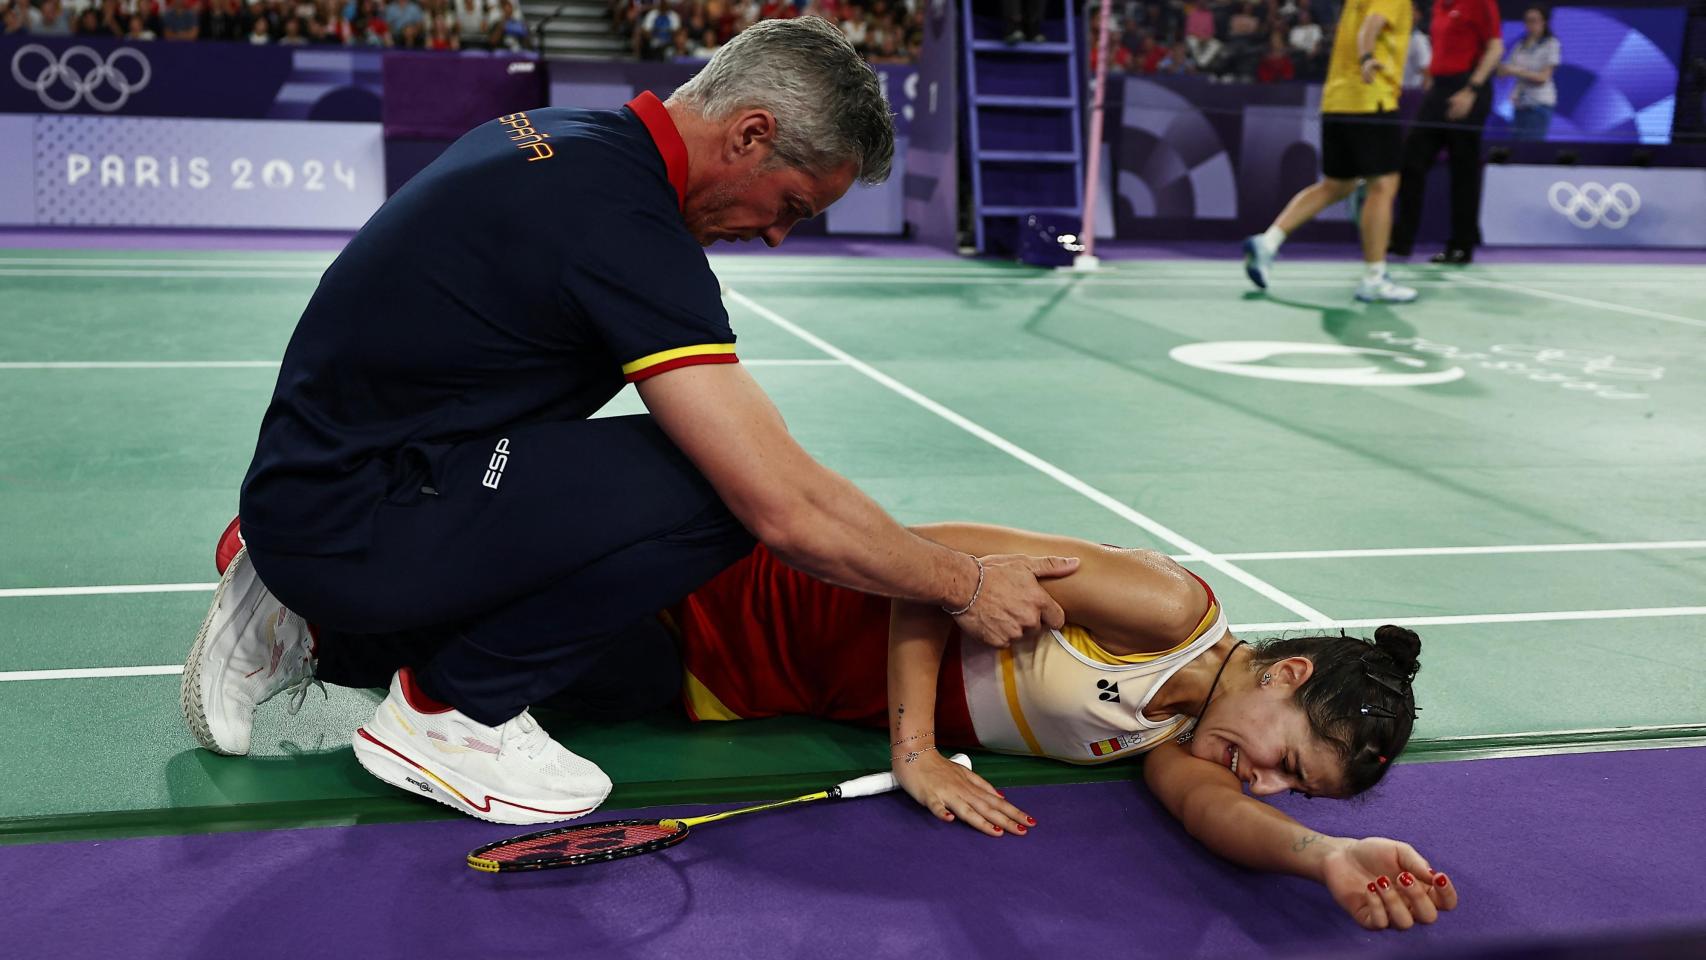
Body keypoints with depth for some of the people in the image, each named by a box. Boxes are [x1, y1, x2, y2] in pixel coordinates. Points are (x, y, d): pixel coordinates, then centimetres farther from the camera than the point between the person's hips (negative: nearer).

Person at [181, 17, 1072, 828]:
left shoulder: (551, 133, 6)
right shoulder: (624, 220, -23)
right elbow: (791, 509, -26)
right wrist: (967, 586, -11)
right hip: (347, 520, -10)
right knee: (706, 487, -22)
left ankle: (312, 632, 19)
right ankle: (447, 711, -5)